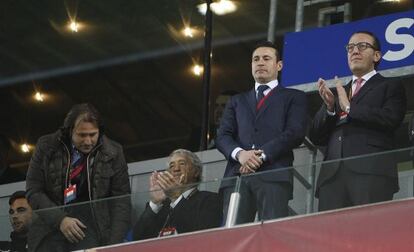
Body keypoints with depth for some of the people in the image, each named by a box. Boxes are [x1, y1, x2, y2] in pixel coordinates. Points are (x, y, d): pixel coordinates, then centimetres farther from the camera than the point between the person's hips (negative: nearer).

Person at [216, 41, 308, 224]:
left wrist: (262, 155, -9)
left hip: (274, 174, -3)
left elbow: (296, 133, 3)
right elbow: (222, 136, 17)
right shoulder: (237, 101, 30)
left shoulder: (293, 97, 20)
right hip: (237, 175, 3)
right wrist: (239, 154, -7)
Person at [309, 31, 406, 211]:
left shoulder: (390, 86, 16)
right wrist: (329, 108, 4)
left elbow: (390, 119, -4)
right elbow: (316, 137, 21)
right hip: (332, 175, 4)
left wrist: (349, 108, 0)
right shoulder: (336, 94, 30)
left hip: (371, 174, -4)